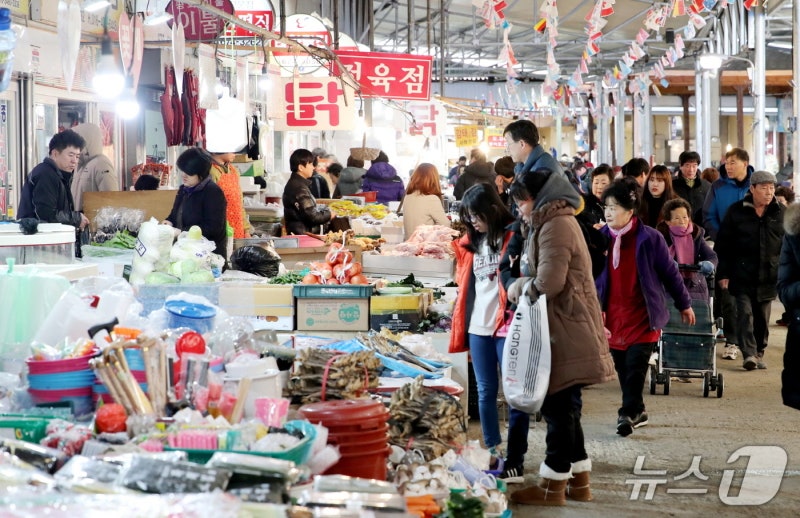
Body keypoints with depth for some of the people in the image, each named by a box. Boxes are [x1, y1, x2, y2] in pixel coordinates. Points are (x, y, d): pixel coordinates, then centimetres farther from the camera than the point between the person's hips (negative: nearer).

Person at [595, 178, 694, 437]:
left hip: (642, 317, -4)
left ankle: (628, 413, -7)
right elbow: (593, 278, 8)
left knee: (635, 366, -11)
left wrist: (684, 304, 9)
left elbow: (670, 272, 1)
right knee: (622, 368, 9)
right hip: (613, 317, 4)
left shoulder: (649, 238, -9)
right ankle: (637, 412, 22)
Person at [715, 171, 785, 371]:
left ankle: (759, 353, 20)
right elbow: (723, 245, 0)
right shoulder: (736, 211, -1)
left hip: (768, 277, 2)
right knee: (745, 314, -11)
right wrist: (723, 273, -3)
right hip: (742, 277, -2)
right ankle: (748, 353, -13)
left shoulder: (781, 213, 5)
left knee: (762, 317, 9)